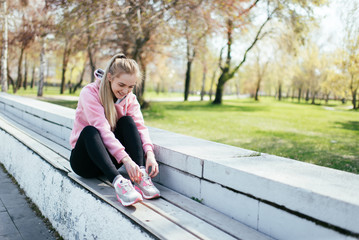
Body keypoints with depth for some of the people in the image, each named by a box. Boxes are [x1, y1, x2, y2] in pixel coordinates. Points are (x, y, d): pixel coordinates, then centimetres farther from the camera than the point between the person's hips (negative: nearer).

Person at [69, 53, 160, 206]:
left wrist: (149, 153, -33)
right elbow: (102, 129, -30)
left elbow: (140, 126, -13)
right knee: (90, 131, -34)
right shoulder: (90, 92, -17)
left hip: (109, 159, 4)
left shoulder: (130, 98, 0)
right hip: (84, 160, -4)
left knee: (127, 121, -20)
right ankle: (118, 182, -51)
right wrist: (126, 159, -42)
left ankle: (141, 178, -34)